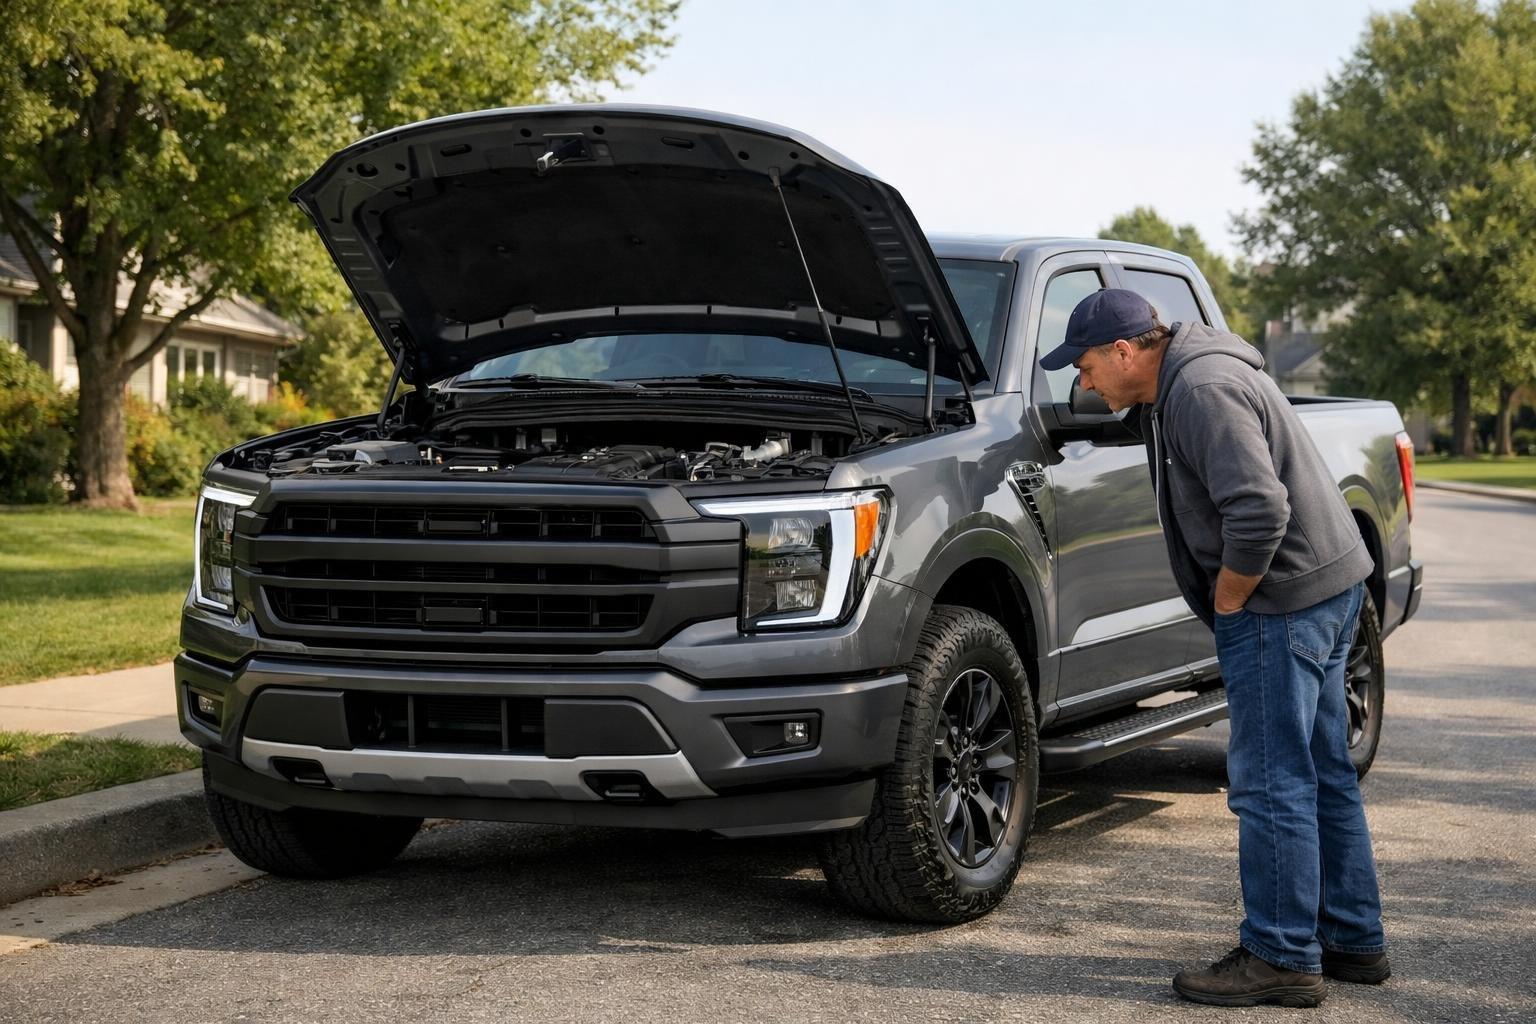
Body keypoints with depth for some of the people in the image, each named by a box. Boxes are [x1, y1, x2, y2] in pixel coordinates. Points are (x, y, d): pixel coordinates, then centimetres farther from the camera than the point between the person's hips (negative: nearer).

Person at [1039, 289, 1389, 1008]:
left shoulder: (1204, 391, -20)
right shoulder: (1174, 386, 13)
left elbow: (1259, 511, -29)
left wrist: (1227, 600, -15)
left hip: (1284, 597, -11)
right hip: (1327, 588, 11)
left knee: (1272, 781, -5)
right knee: (1323, 774, 15)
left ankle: (1280, 958, 1)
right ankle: (1353, 941, 24)